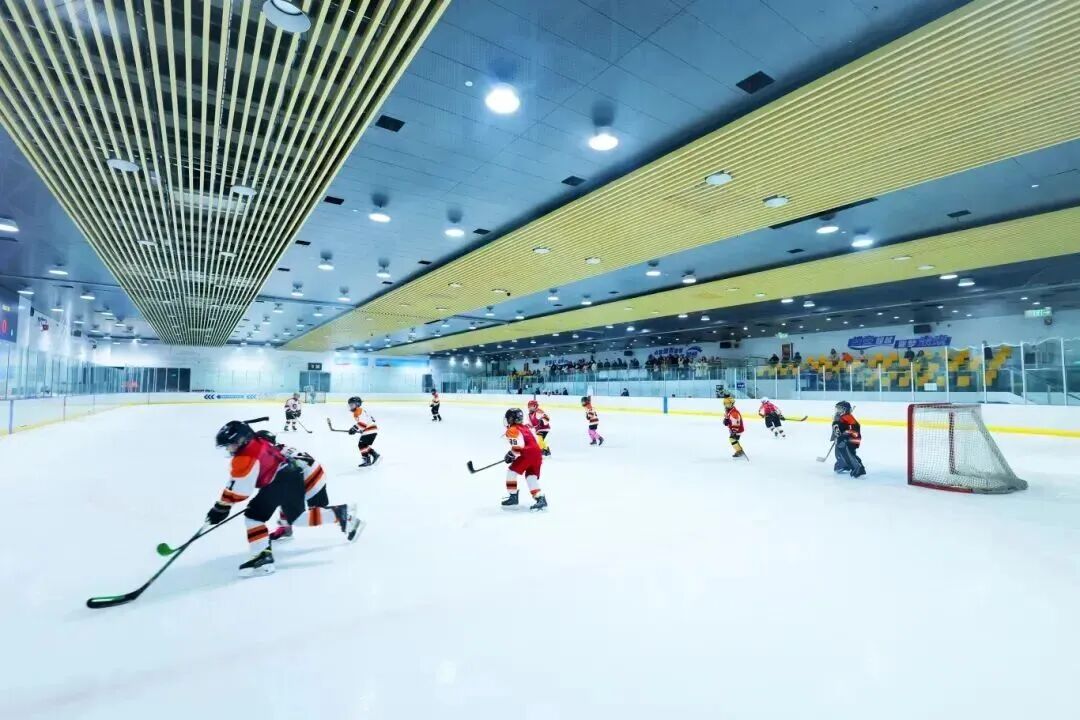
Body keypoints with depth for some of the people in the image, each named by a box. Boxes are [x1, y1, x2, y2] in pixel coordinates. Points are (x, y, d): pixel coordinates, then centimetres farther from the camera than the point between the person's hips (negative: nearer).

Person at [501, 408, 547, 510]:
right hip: (538, 454, 8)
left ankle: (513, 496, 9)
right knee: (531, 476, 14)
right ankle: (540, 498, 1)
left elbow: (518, 446, -14)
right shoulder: (525, 427, 26)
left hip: (528, 454, -8)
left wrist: (511, 455, 0)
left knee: (512, 471, 6)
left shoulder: (512, 430, -1)